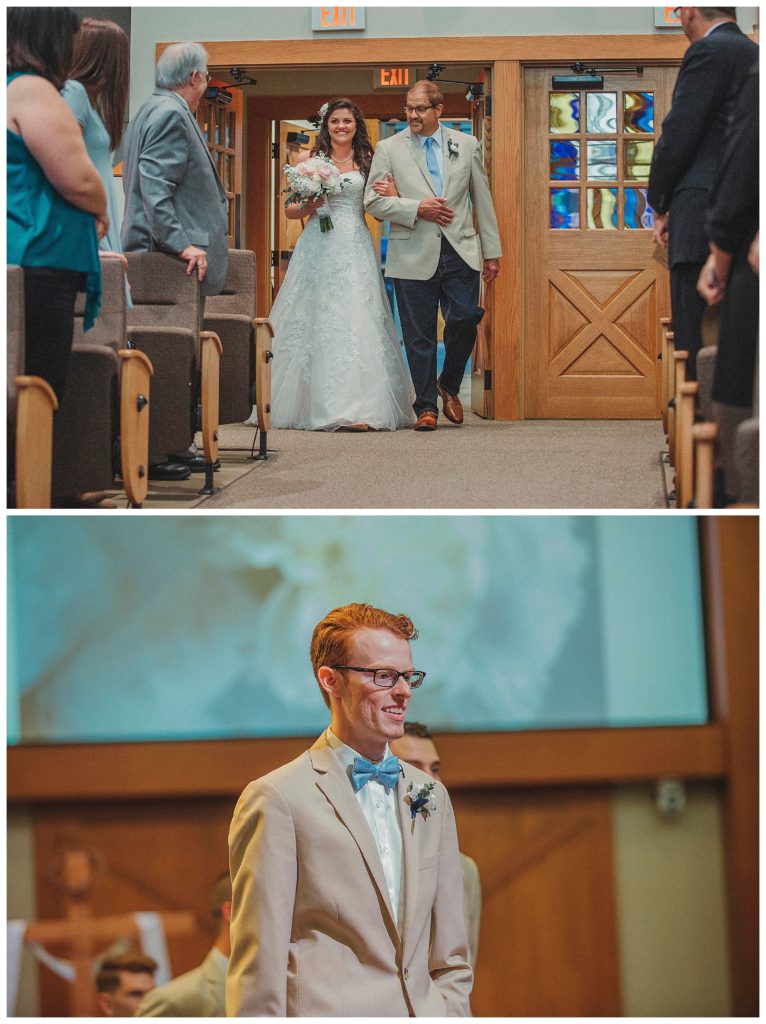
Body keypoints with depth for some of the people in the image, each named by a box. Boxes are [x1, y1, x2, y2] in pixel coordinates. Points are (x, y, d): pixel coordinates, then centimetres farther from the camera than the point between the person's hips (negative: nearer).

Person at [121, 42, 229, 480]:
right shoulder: (172, 115, -12)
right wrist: (182, 244, -26)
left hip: (163, 255, 11)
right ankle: (153, 452, -9)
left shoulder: (152, 111, 20)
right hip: (175, 263, -11)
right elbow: (156, 188, -22)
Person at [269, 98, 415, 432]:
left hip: (355, 250, -1)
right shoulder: (311, 161, 11)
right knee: (316, 322, -4)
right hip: (318, 249, 1)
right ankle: (316, 405, 1)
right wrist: (307, 207, -9)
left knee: (356, 322, -10)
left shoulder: (367, 163, 10)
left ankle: (356, 408, -16)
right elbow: (290, 210, 12)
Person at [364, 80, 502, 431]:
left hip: (460, 251, 1)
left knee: (465, 319, -7)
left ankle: (448, 385, 20)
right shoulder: (388, 149, 4)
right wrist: (417, 208, -13)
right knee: (419, 334, 0)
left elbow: (482, 201, 12)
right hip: (413, 255, -1)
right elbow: (372, 201, 0)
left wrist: (492, 252, 11)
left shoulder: (467, 145, 9)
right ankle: (426, 408, 10)